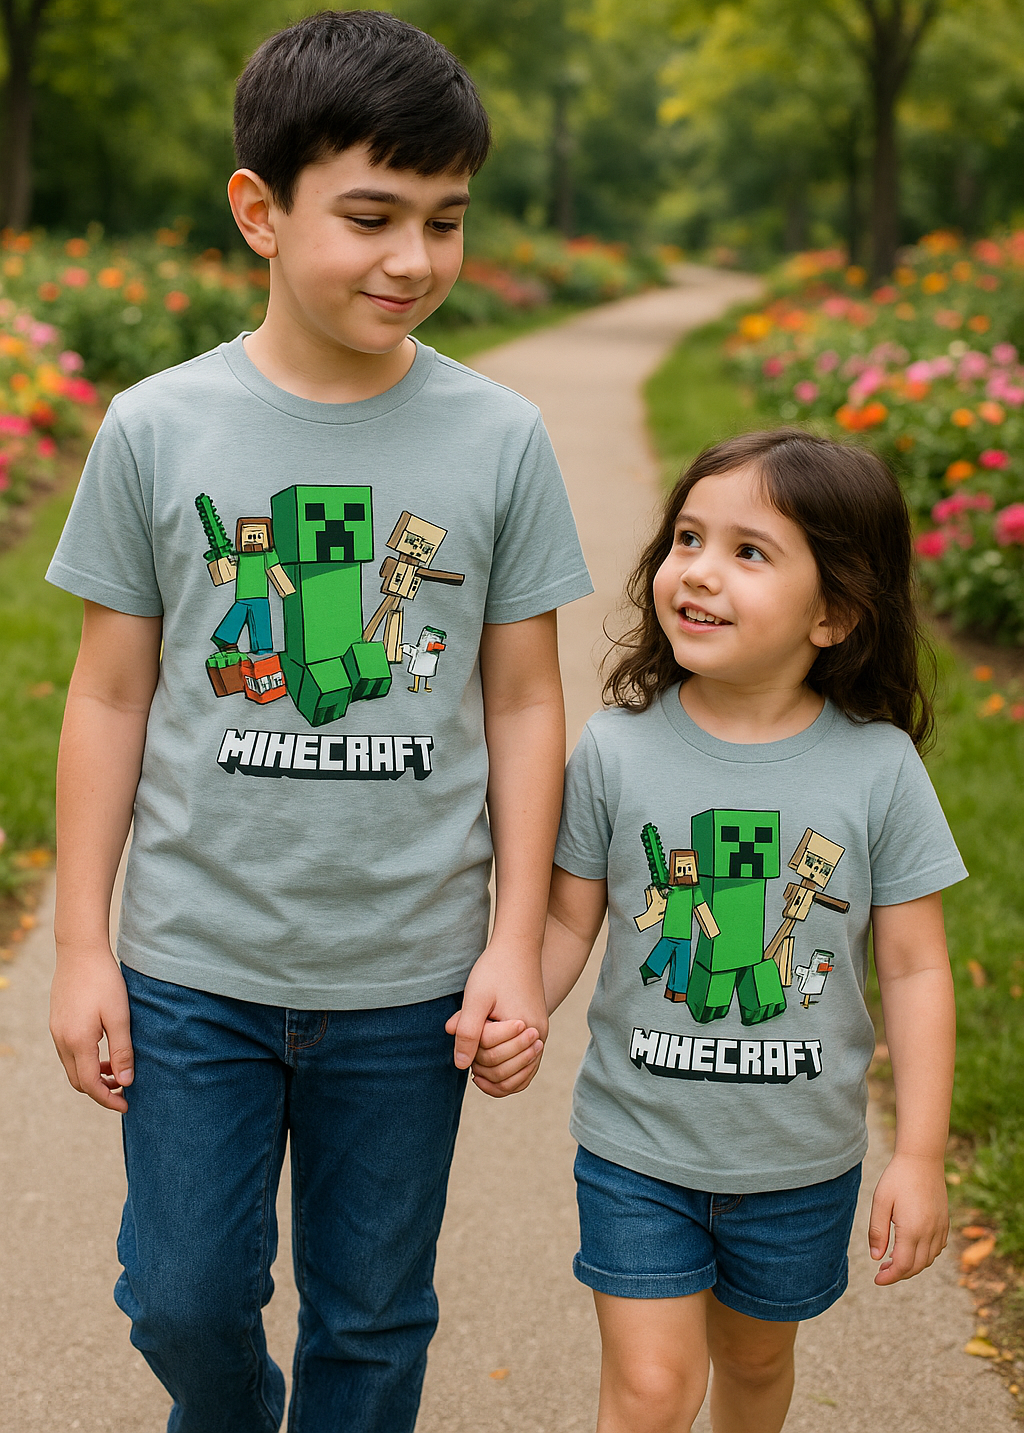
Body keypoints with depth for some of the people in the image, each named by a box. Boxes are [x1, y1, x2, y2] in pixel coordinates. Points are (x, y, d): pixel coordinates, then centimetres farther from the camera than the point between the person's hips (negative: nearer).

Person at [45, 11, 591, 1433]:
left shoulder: (500, 438, -5)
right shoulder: (157, 430, -6)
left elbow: (524, 704, 1)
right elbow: (111, 698, 1)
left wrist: (518, 941, -1)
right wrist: (82, 945, 1)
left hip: (409, 983, 0)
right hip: (194, 966, 0)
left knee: (372, 1319, 13)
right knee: (184, 1296, 13)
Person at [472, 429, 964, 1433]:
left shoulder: (879, 767, -12)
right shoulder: (616, 751, -12)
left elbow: (914, 967, -7)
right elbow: (567, 920, -1)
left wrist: (920, 1156, -6)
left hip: (802, 1160, 1)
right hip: (638, 1148, -1)